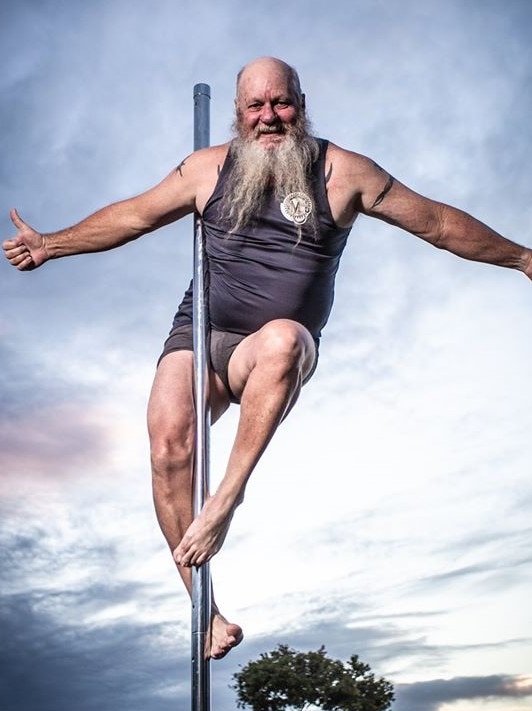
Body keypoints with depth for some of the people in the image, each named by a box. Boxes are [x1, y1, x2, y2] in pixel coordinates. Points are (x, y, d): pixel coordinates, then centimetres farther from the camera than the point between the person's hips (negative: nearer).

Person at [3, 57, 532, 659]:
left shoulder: (342, 172, 2)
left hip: (277, 352, -2)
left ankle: (226, 499, -31)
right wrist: (50, 244, 18)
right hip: (199, 337, 2)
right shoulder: (210, 167, 8)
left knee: (283, 338, -39)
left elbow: (438, 222, 7)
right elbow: (134, 215, 18)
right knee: (169, 444, -24)